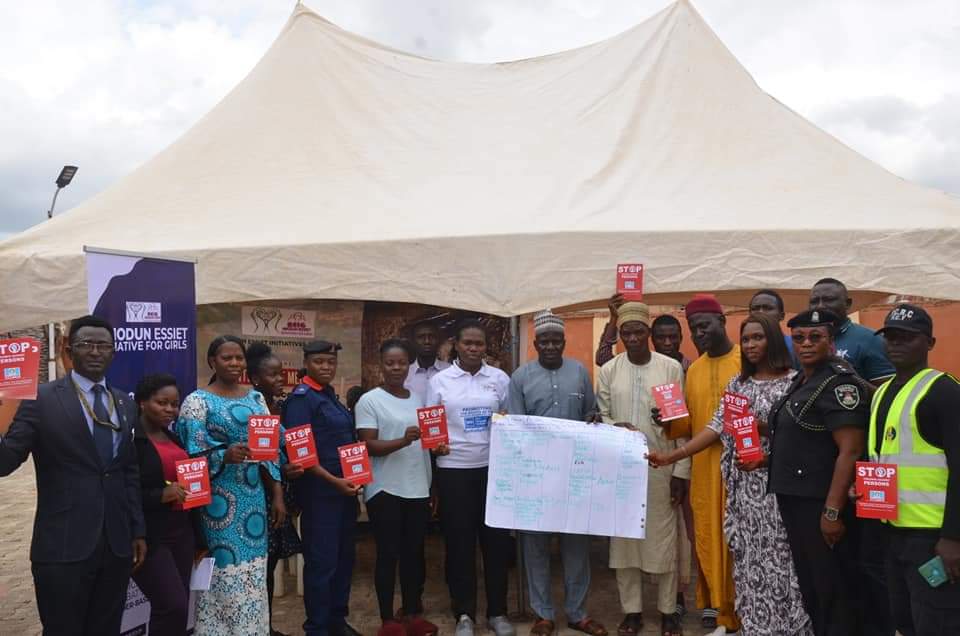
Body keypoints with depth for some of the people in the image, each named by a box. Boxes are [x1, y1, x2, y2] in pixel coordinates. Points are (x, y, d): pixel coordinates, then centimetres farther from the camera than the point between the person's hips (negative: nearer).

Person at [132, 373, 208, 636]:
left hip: (181, 533, 7)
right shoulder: (129, 439, -9)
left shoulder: (174, 438, 13)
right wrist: (160, 495, -24)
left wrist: (199, 540, 19)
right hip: (148, 536, -7)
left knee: (176, 608, 9)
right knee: (174, 606, -13)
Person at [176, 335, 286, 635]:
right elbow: (193, 453, -11)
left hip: (254, 497, 5)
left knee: (254, 572, 9)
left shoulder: (256, 398, 10)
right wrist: (225, 456, -30)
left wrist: (277, 495, 7)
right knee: (225, 572, -3)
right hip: (219, 500, -5)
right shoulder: (198, 400, -5)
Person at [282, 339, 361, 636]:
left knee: (345, 556, 16)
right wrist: (334, 481, -21)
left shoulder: (331, 395, 12)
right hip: (319, 490, -8)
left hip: (345, 487, 8)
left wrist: (353, 479, 11)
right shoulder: (301, 397, -11)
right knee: (321, 560, 2)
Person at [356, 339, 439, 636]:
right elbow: (368, 446, -13)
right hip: (385, 490, -5)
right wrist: (403, 441, -26)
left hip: (418, 488, 5)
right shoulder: (369, 400, -5)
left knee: (415, 553, 11)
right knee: (388, 554, 2)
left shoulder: (418, 398, 12)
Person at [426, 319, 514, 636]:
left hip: (493, 468, 1)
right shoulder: (439, 381, 1)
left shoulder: (500, 378, 4)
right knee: (459, 542, 5)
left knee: (496, 539, 7)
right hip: (453, 470, -1)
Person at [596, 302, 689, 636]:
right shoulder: (608, 370, 3)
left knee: (663, 537, 5)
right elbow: (602, 417, 6)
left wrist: (681, 470, -5)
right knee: (624, 537, 7)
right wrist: (615, 427, -18)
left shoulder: (671, 367, -2)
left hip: (661, 466, -1)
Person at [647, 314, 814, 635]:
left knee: (779, 557, -1)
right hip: (745, 485, 5)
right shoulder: (738, 383, 11)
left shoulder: (794, 380, -3)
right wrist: (672, 456, -1)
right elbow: (717, 427, 6)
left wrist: (765, 428, -20)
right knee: (749, 557, 8)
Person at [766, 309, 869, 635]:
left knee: (834, 590, 3)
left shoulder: (839, 383, -14)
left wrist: (832, 511, -22)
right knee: (809, 584, 18)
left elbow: (850, 451, -20)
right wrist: (765, 459, 10)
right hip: (794, 499, 9)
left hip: (821, 503, -9)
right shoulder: (800, 382, 12)